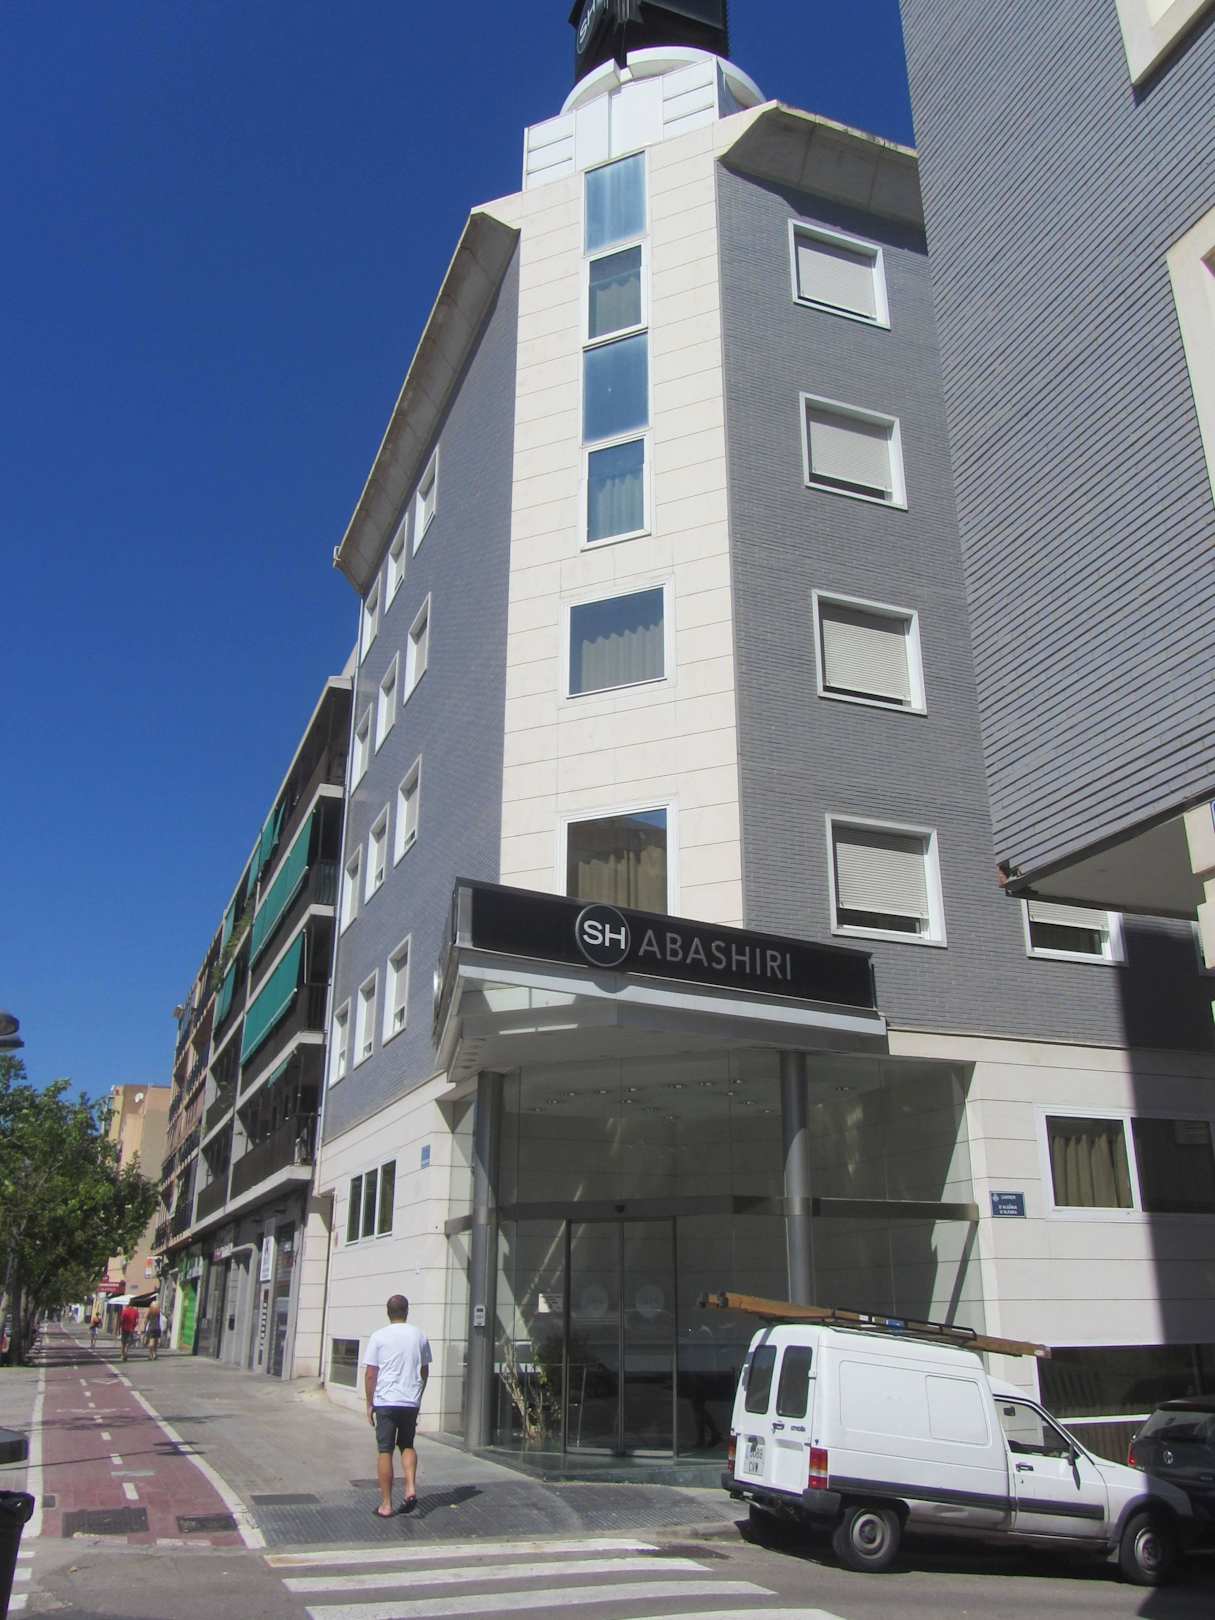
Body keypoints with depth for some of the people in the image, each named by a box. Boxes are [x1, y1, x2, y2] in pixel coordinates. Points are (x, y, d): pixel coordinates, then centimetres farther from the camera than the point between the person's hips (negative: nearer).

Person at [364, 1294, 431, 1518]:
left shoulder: (379, 1337, -5)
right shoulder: (419, 1336, 5)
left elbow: (370, 1374, -5)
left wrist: (369, 1404, 4)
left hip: (385, 1401, -3)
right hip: (411, 1402, 3)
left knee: (385, 1452, 5)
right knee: (407, 1445, 20)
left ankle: (386, 1505, 8)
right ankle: (411, 1489, 2)